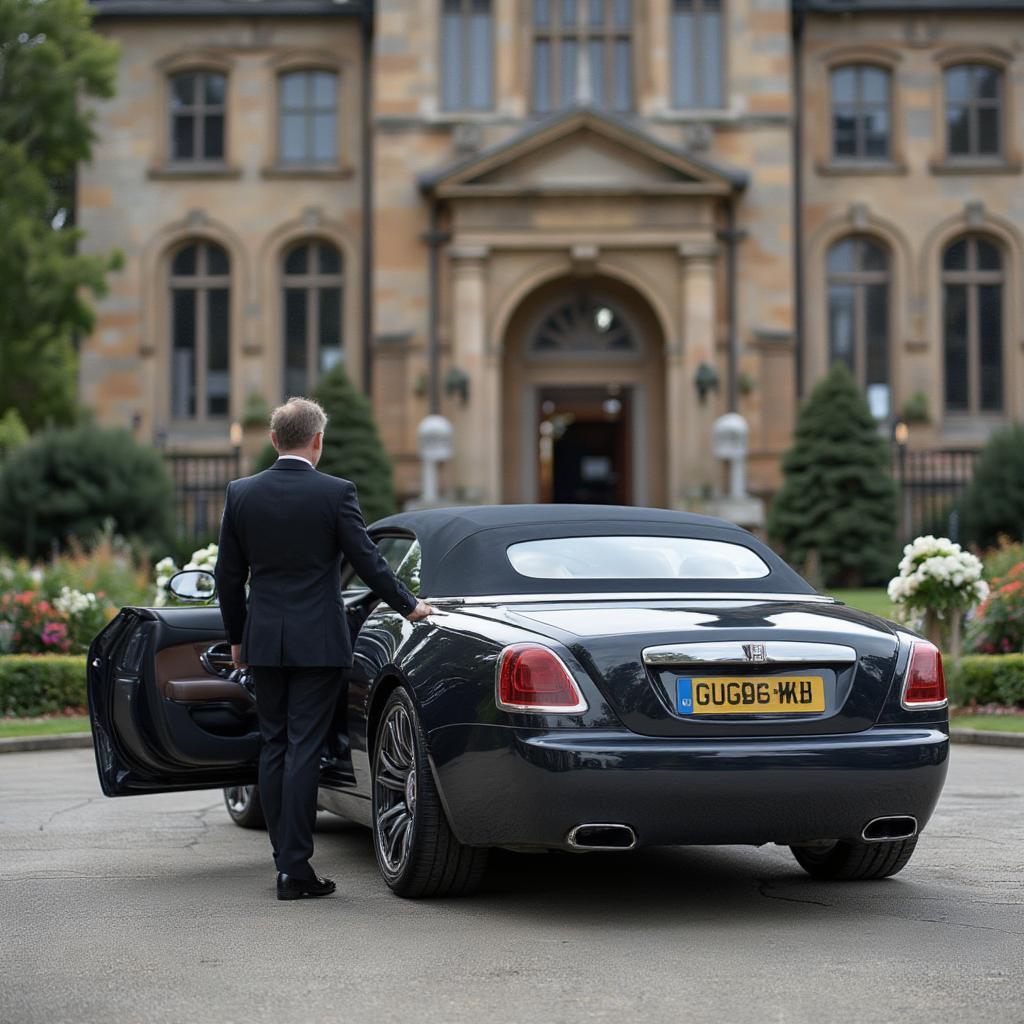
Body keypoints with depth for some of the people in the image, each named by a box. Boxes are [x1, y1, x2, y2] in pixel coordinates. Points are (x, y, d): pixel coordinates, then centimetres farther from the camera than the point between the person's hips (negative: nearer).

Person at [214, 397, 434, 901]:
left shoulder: (241, 493, 2)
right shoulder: (335, 493, -9)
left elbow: (228, 576, 7)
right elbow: (368, 561, -6)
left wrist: (236, 637, 17)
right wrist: (409, 605, 10)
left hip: (263, 639, 4)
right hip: (317, 641, -3)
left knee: (274, 747, 12)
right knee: (304, 750, -2)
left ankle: (285, 857, 15)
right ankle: (295, 869, -2)